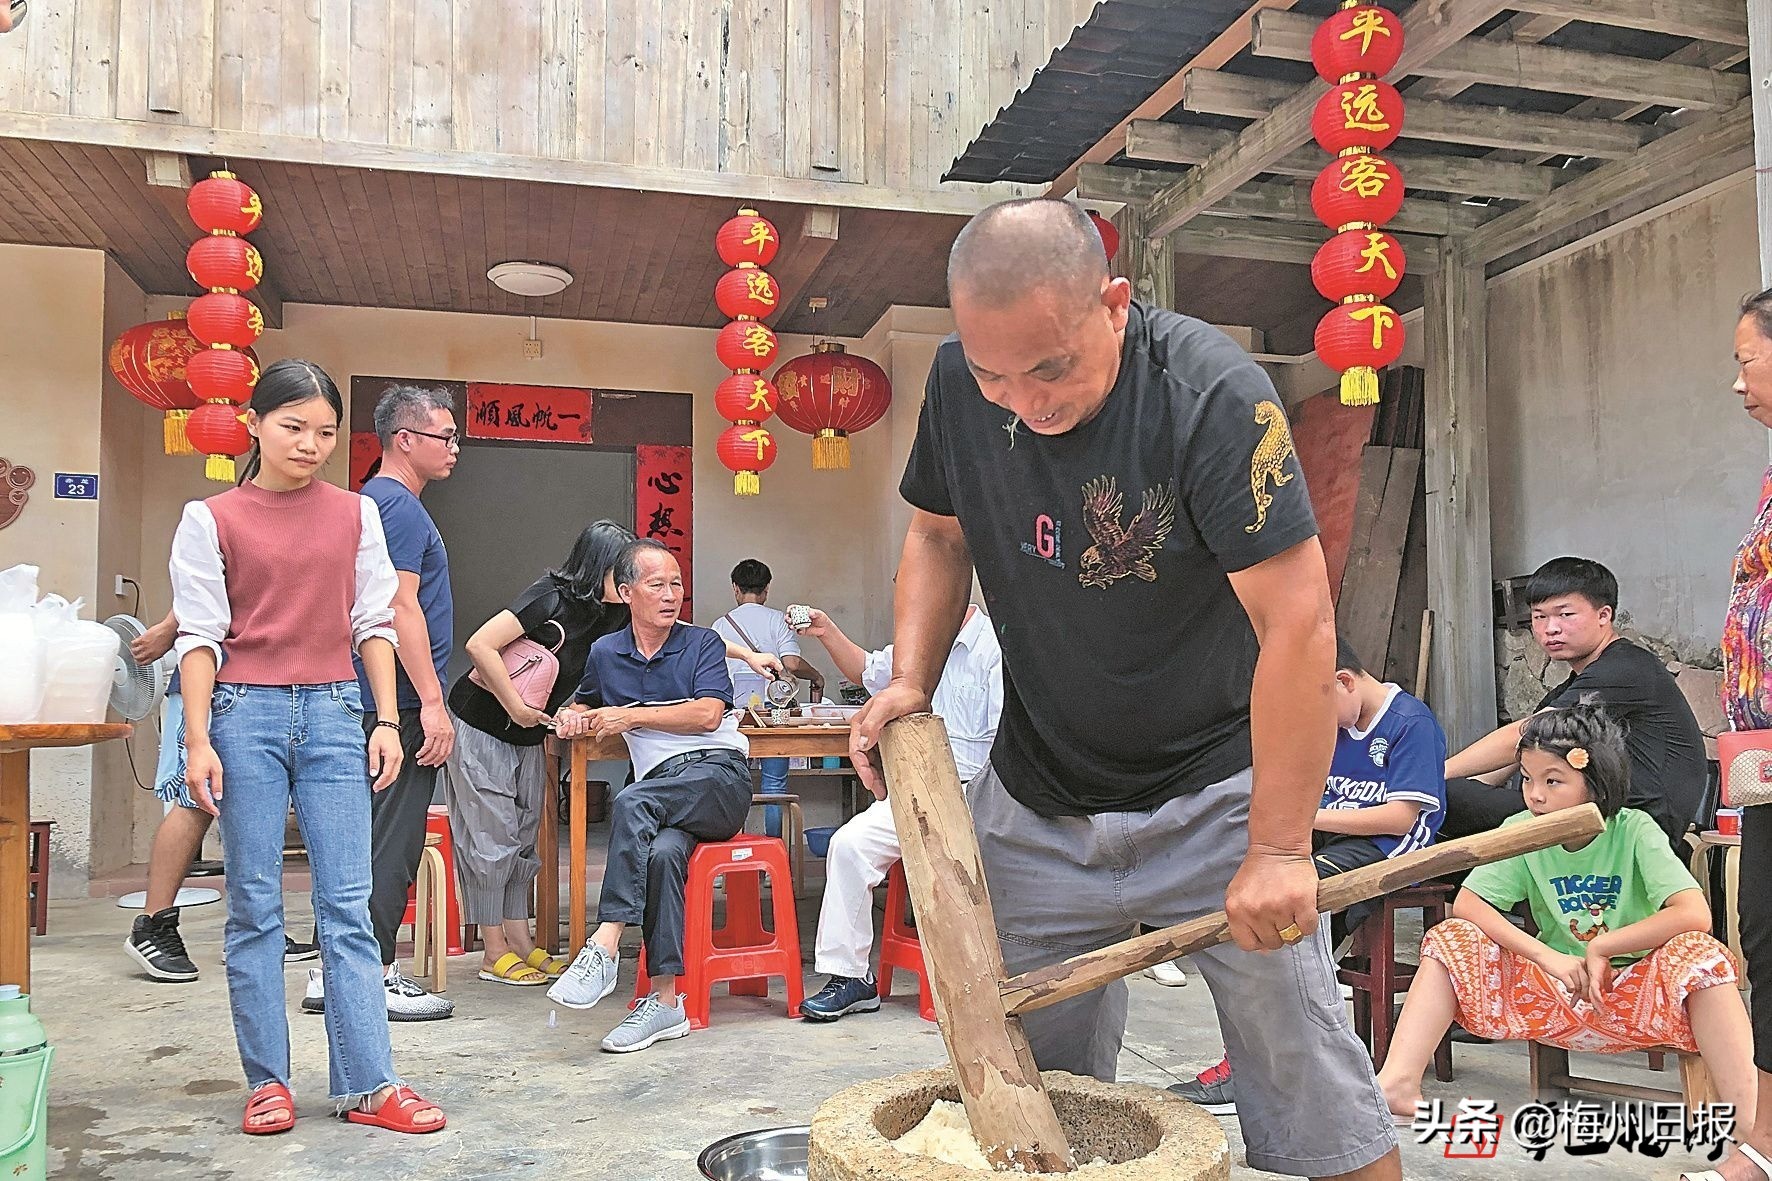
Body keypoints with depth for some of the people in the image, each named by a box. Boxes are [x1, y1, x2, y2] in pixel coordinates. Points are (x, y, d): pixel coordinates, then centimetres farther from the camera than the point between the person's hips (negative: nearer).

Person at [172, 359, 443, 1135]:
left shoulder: (356, 514, 9)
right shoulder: (212, 520, 3)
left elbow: (375, 623, 9)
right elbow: (199, 634, -1)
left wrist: (387, 720, 2)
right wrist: (198, 740, -9)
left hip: (334, 713, 2)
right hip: (246, 713, -1)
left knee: (348, 904, 0)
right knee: (254, 905, 4)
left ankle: (368, 1084, 4)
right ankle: (267, 1081, 15)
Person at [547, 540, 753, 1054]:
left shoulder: (702, 643, 9)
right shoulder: (605, 654, 18)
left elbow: (708, 713, -6)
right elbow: (584, 703, 37)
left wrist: (631, 715, -6)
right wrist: (572, 717, 13)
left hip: (719, 773, -2)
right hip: (661, 789, 2)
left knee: (631, 803, -33)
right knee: (661, 852, -33)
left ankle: (605, 946, -36)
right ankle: (664, 999, -34)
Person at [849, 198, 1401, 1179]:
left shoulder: (1213, 391, -22)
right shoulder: (959, 380, -6)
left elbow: (1297, 625, -23)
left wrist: (1277, 847, -22)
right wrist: (910, 682, -4)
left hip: (1215, 791, -4)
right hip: (1034, 795, 4)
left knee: (1297, 1046, -4)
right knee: (1026, 1076, 10)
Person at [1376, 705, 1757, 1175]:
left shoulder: (1635, 831, -14)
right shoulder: (1522, 831, -7)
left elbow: (1695, 915, -27)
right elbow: (1466, 904, -14)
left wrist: (1601, 948, -21)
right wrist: (1550, 957, -23)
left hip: (1635, 992, -3)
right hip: (1555, 994, 3)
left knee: (1700, 954, -31)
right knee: (1453, 939, -16)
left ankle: (1749, 1132, -35)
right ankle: (1397, 1085, -25)